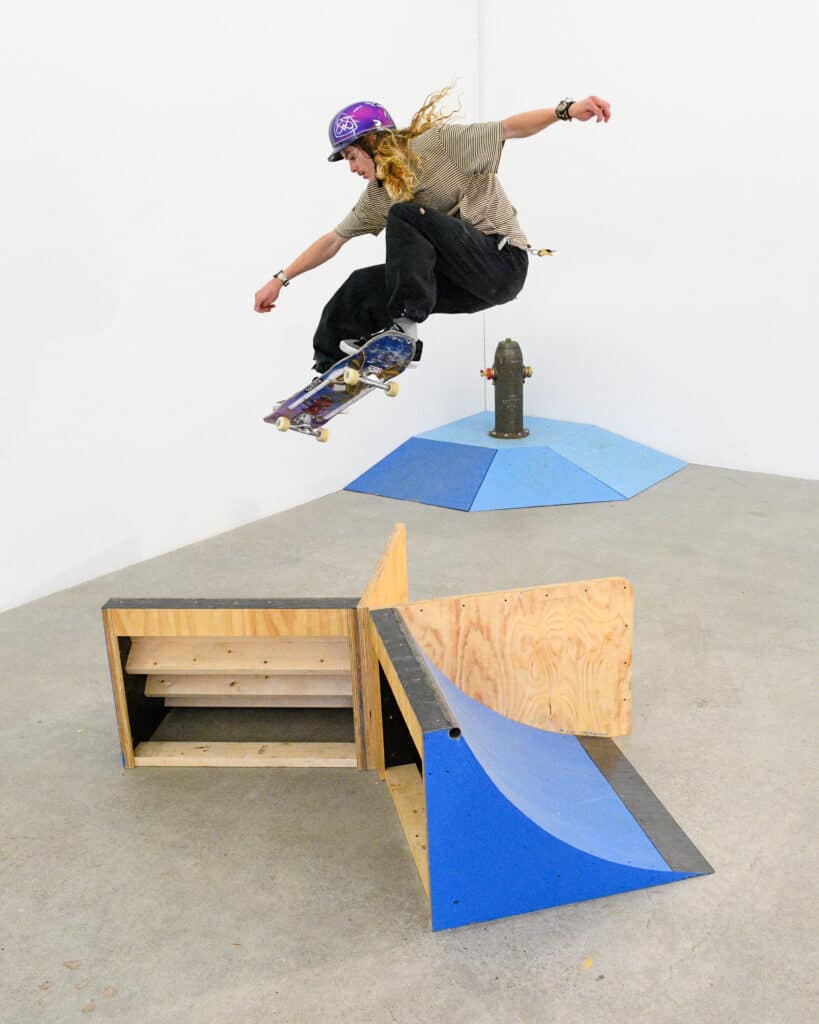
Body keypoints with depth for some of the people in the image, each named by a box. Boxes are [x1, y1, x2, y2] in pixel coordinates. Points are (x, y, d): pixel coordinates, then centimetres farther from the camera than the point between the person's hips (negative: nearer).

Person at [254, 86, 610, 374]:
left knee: (403, 216, -24)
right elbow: (334, 240, 17)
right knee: (362, 285, -2)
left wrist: (566, 109, -29)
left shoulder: (438, 144, -8)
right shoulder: (378, 194, 11)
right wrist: (280, 280, 15)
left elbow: (511, 128, -14)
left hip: (503, 261, -7)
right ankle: (328, 369, 10)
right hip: (468, 282, 7)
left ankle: (403, 325, -23)